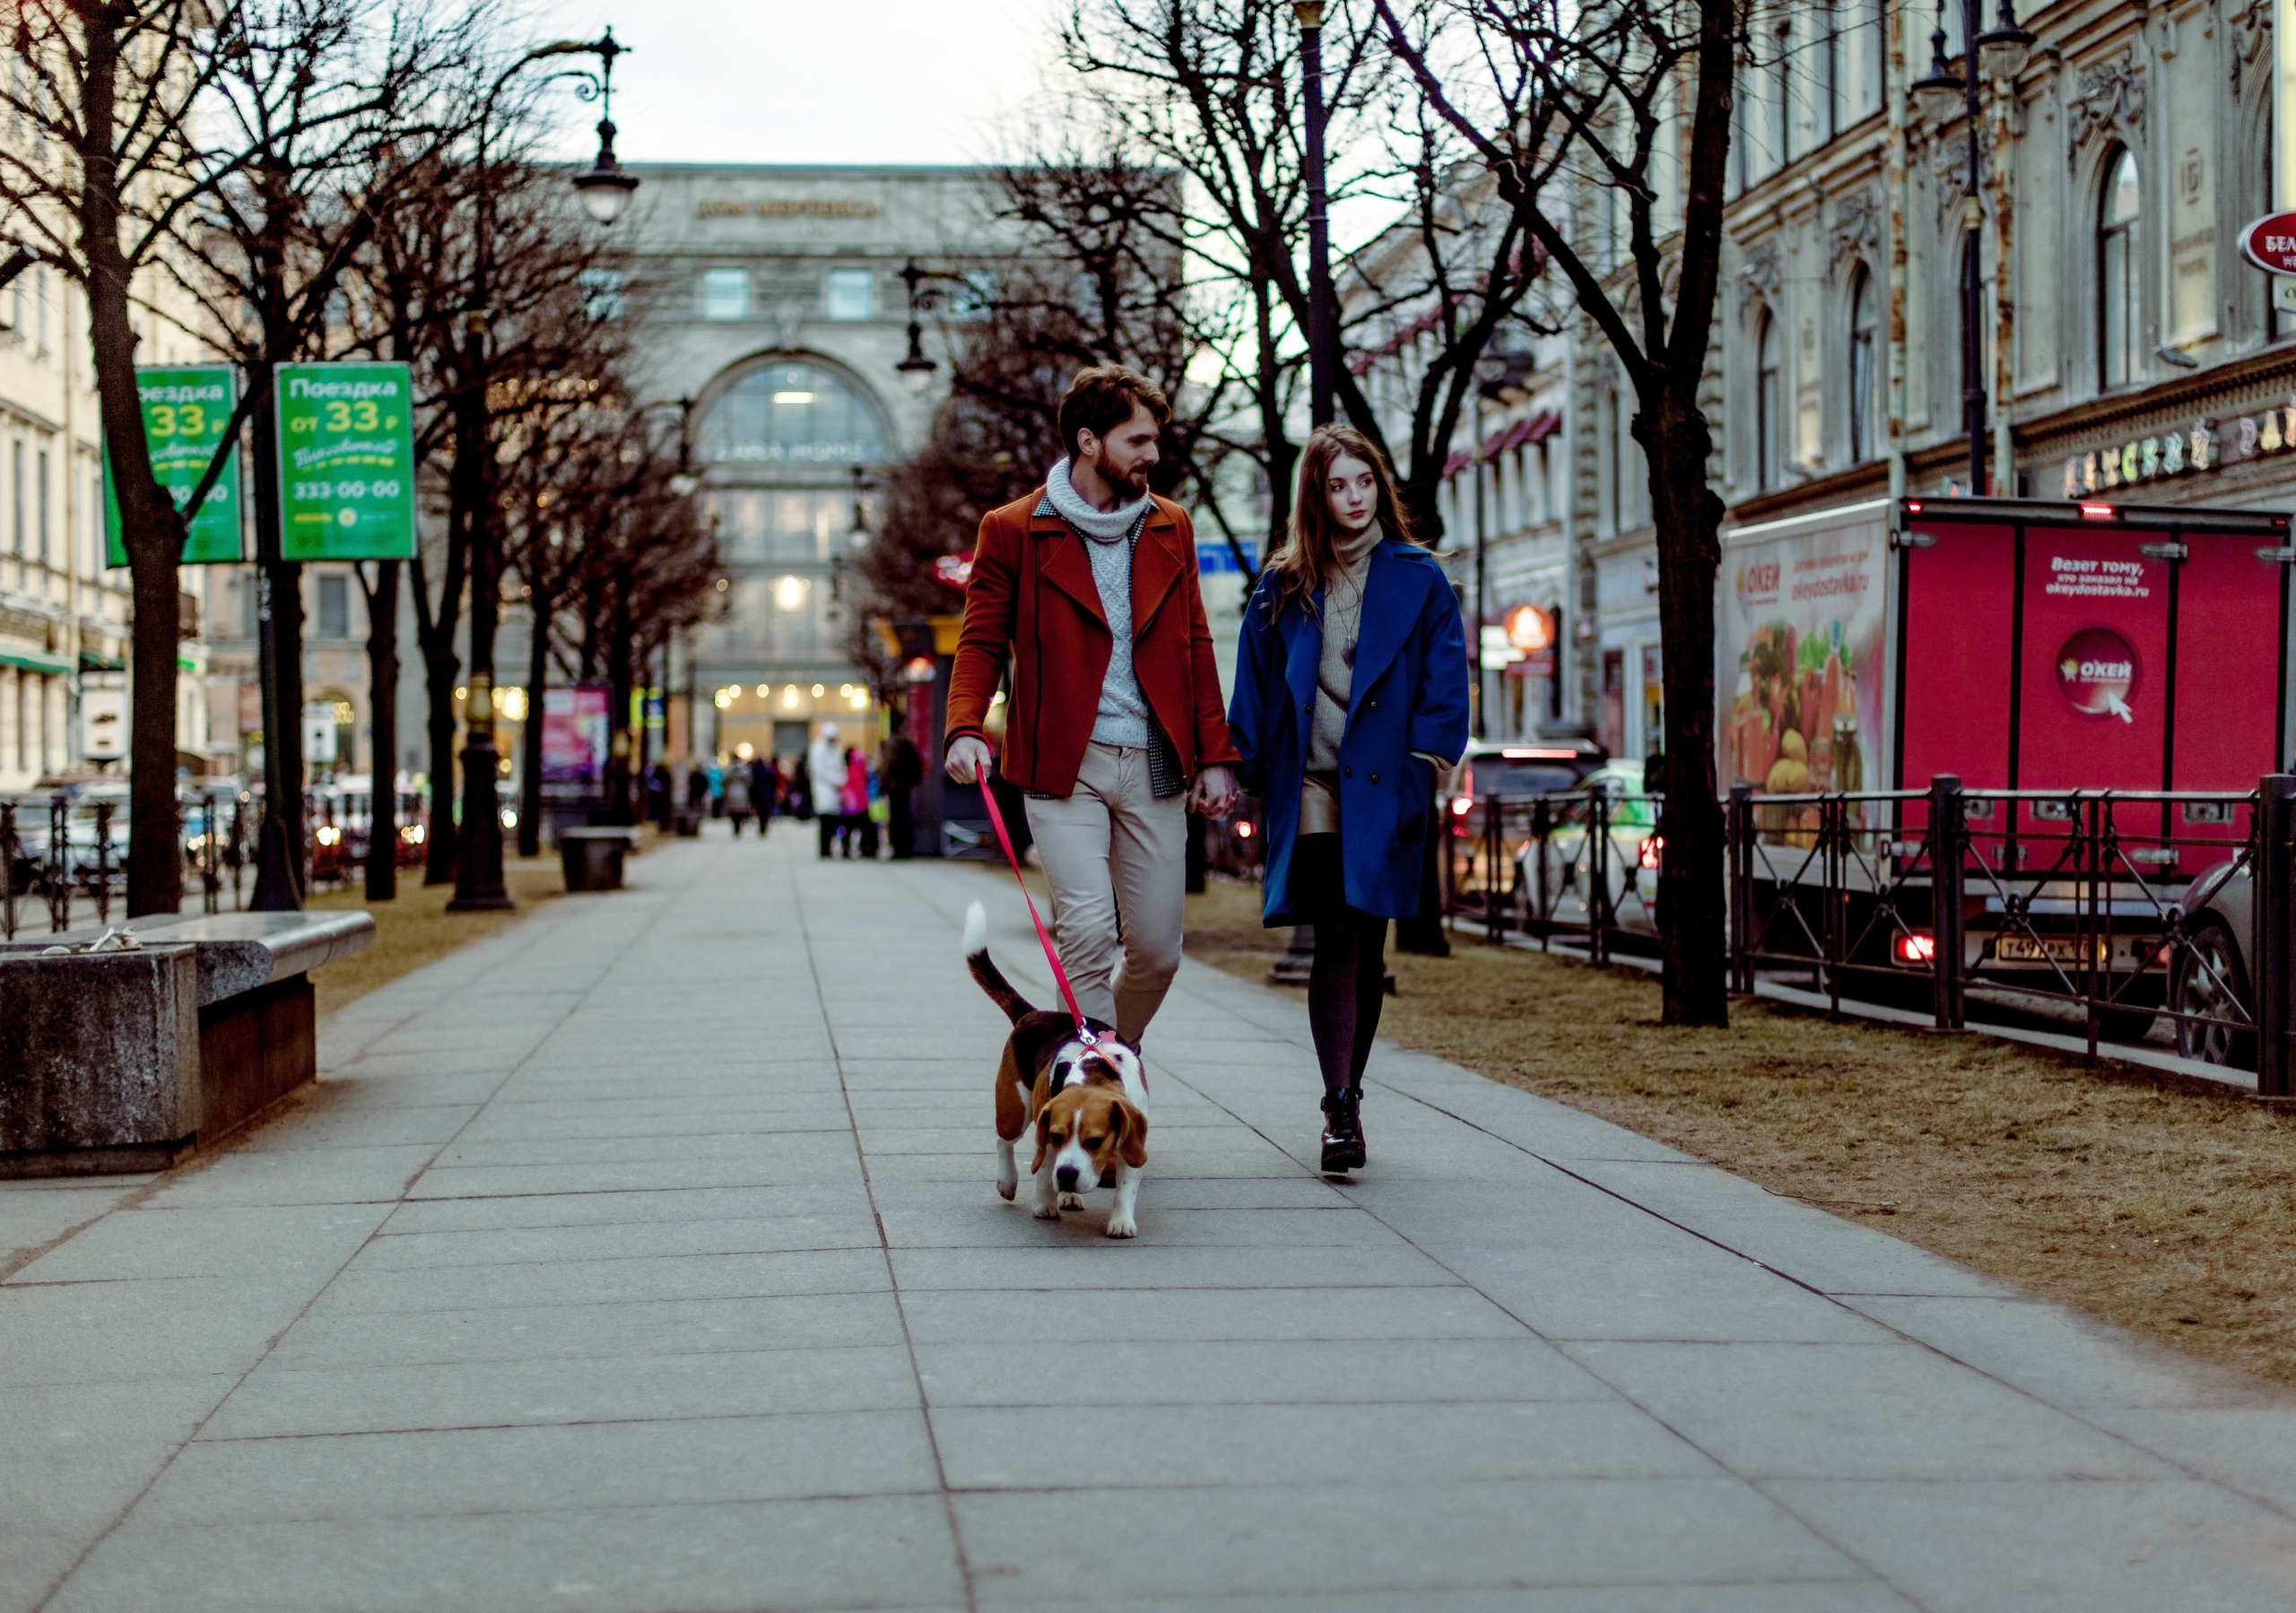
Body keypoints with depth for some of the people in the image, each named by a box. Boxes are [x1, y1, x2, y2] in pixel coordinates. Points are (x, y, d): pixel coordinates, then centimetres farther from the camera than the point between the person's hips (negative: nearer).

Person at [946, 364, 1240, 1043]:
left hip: (1154, 766, 4)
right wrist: (966, 729, -20)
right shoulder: (1014, 531, 0)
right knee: (1088, 933, -13)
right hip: (1063, 765, -4)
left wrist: (1214, 755, 7)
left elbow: (1195, 649, 14)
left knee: (1158, 950, 5)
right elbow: (982, 642, -1)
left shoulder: (1171, 528, 12)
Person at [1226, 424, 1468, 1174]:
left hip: (1382, 789, 0)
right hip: (1310, 792, 0)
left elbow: (1444, 681, 4)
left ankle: (1345, 1098, 19)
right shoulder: (1285, 586, 9)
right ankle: (1341, 1111, -13)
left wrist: (1427, 767, -5)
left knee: (1366, 948, 5)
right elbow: (1255, 685, 11)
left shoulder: (1418, 579, 7)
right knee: (1336, 943, -10)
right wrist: (1249, 769, 4)